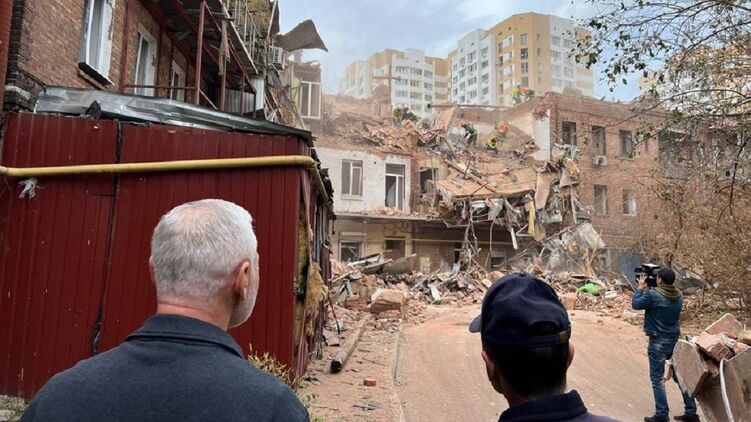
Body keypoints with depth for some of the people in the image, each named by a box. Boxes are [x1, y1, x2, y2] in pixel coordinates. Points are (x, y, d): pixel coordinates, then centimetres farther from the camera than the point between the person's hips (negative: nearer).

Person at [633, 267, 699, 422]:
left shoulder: (653, 295, -20)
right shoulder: (678, 295, 1)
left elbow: (635, 304, -7)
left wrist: (641, 288, 4)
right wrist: (648, 289, 10)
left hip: (658, 341, -6)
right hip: (675, 339, 7)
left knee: (657, 378, 3)